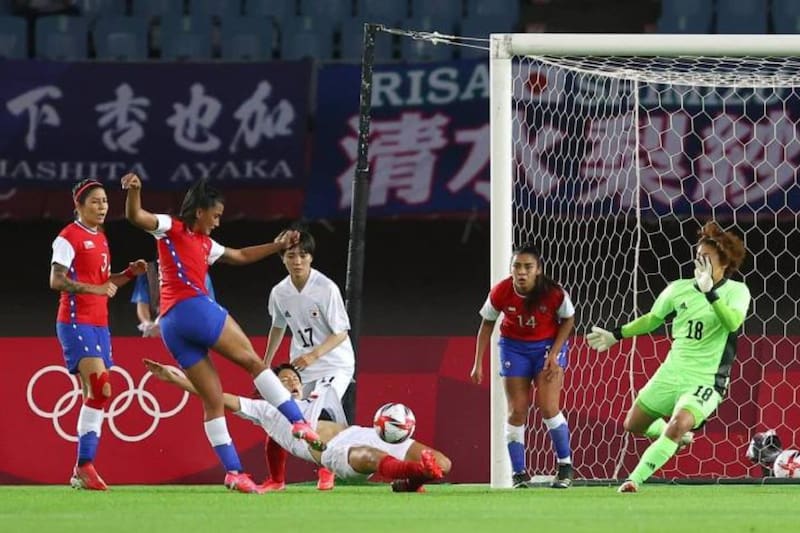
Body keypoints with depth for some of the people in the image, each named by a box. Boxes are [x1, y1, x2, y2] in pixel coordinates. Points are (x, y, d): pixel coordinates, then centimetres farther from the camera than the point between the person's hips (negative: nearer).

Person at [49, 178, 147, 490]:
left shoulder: (100, 239, 17)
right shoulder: (68, 237, -8)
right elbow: (56, 281, -17)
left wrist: (129, 273, 9)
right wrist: (95, 289, -23)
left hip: (99, 324, 9)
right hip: (76, 321, -9)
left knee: (96, 396, 4)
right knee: (100, 388, -20)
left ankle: (83, 470, 6)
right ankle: (84, 466, -16)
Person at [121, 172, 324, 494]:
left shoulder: (205, 244, 27)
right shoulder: (172, 229, 3)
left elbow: (240, 256, 39)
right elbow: (136, 217, -11)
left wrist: (278, 246, 38)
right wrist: (134, 191, -30)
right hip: (192, 308, -9)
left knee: (213, 400, 5)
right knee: (253, 361, -2)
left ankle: (233, 472, 3)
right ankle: (298, 422, -7)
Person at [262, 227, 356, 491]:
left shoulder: (326, 288, -18)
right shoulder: (279, 292, -2)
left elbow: (341, 333, -17)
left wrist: (313, 356, -29)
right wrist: (266, 363, 23)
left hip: (335, 363, -5)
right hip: (300, 365, 5)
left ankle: (326, 474, -5)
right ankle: (276, 479, 20)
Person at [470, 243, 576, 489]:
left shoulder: (554, 293, -24)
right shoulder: (500, 293, -20)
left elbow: (568, 320, -5)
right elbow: (487, 324, -3)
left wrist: (554, 354, -12)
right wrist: (478, 363, -2)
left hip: (548, 346, -2)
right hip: (514, 347, 2)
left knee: (548, 408, -13)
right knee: (517, 412, -2)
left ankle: (565, 466, 5)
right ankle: (519, 473, 8)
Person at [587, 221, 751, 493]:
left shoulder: (736, 291, -10)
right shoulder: (679, 289, 2)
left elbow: (732, 322, -31)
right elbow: (652, 320, 19)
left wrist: (710, 291, -40)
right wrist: (616, 335, 20)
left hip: (706, 381, -6)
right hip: (670, 374, 6)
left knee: (678, 425, -32)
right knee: (633, 425, 15)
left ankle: (635, 480, -26)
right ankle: (679, 437, 43)